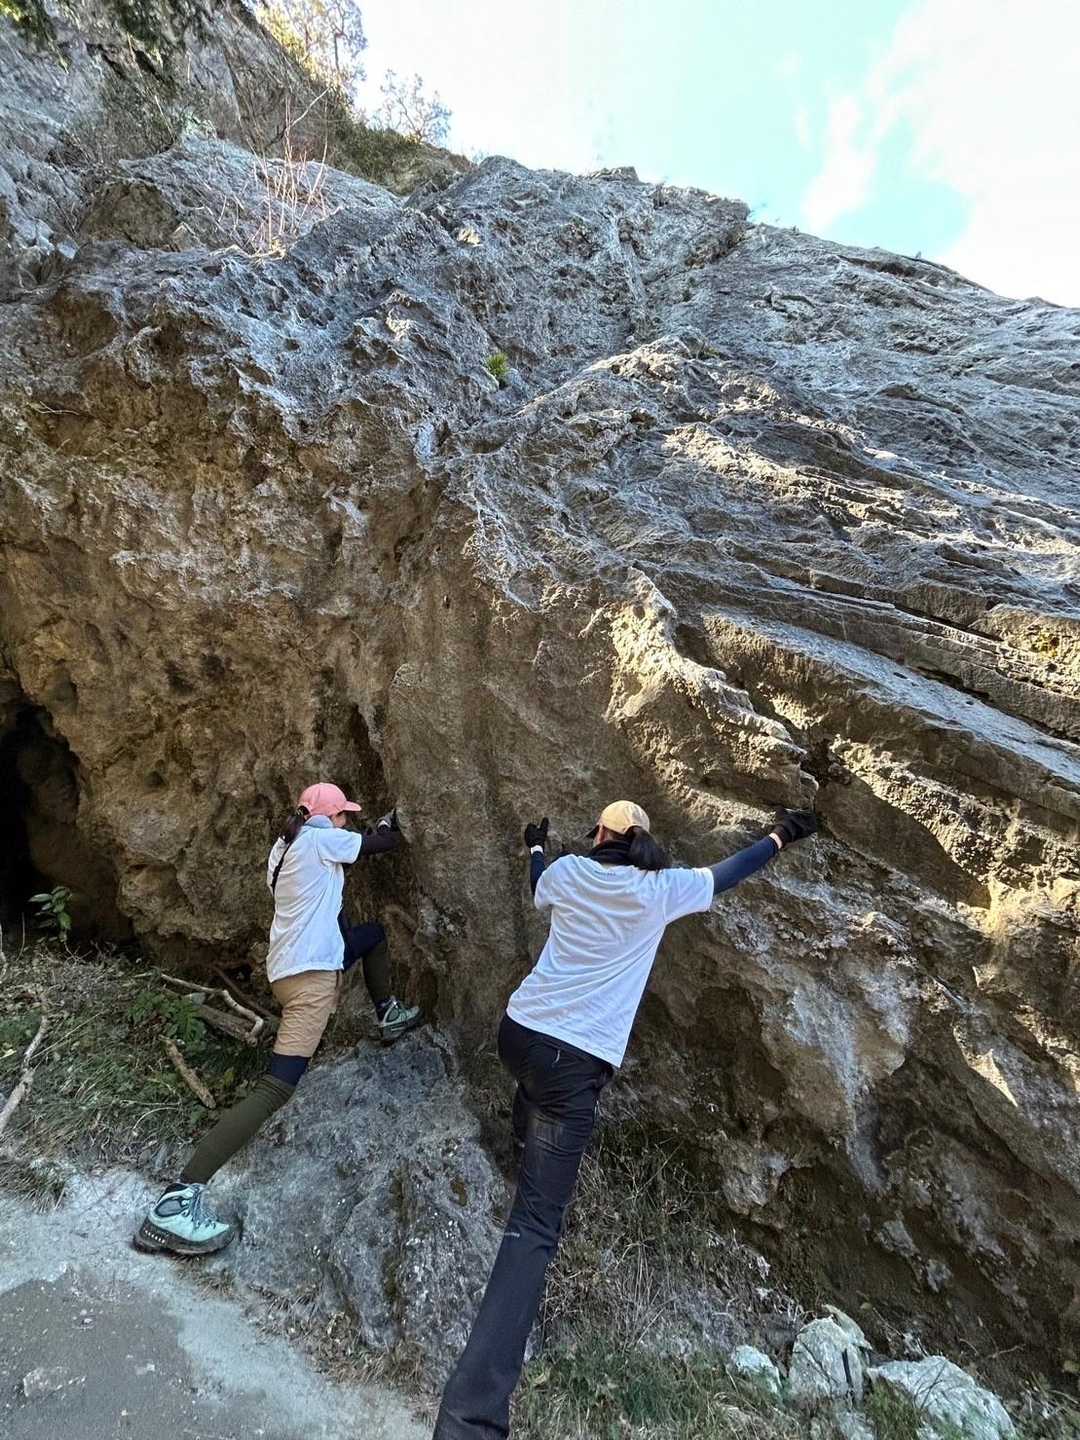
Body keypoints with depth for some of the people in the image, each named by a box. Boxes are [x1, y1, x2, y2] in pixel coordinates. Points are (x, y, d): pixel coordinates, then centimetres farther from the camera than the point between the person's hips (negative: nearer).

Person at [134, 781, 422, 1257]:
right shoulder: (320, 839, -9)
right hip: (311, 972, -10)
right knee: (278, 1086, -15)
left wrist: (377, 829, 25)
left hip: (290, 962, 10)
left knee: (373, 933, 29)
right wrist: (393, 826, 20)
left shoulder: (284, 846, 15)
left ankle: (387, 1015, 42)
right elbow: (383, 843, -4)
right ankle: (179, 1199, -12)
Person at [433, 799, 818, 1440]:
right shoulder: (661, 890, -3)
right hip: (577, 1062, -4)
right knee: (537, 1223, -3)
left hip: (520, 1031, 4)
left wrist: (537, 844, 47)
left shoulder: (569, 870, 3)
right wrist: (781, 837, 26)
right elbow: (725, 875, 11)